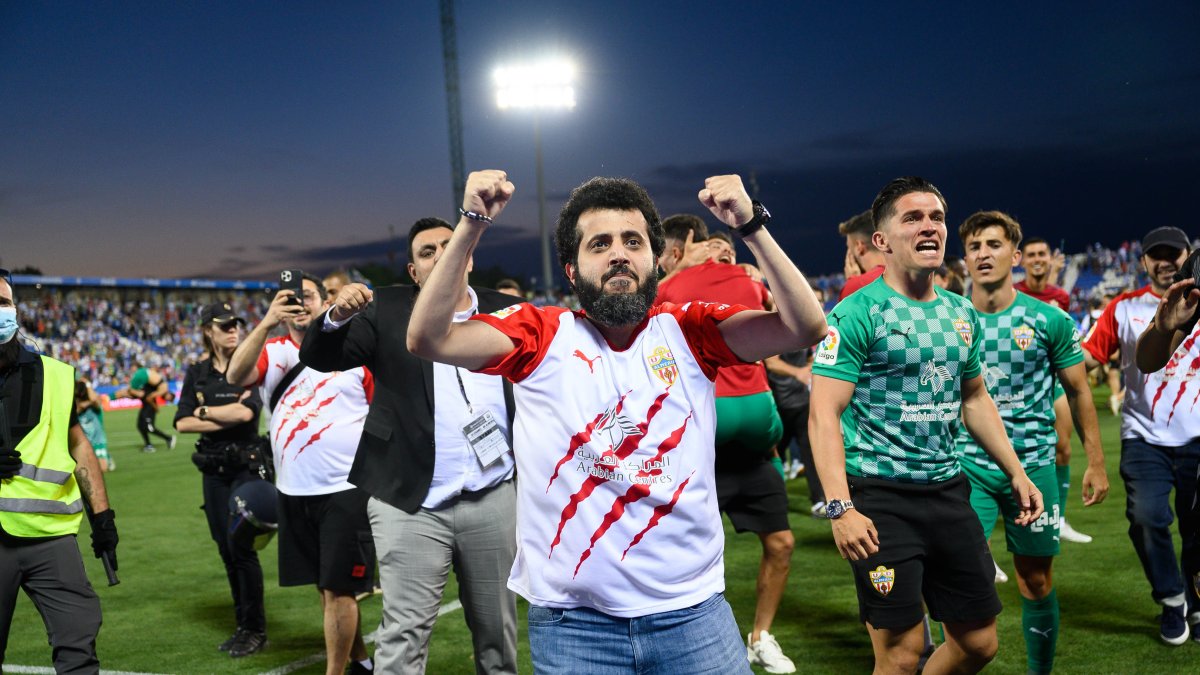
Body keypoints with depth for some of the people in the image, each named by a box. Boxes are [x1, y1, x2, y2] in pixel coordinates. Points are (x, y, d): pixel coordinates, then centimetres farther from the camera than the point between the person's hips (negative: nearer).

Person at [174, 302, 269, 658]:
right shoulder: (197, 373, 8)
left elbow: (246, 412, -18)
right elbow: (182, 423, 1)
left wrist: (204, 411, -5)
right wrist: (225, 417, -10)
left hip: (246, 466, -5)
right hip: (213, 469, 5)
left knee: (240, 546, -8)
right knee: (226, 549, 8)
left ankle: (256, 629, 3)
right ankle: (243, 625, 19)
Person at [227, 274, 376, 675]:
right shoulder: (272, 352, 4)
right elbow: (235, 376, -16)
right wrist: (266, 323, -29)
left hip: (347, 488, -4)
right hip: (294, 492, 4)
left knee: (338, 587, -4)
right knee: (325, 585, 15)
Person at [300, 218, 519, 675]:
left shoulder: (506, 312, 6)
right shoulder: (387, 310, 1)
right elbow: (318, 358, -7)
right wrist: (338, 316, -26)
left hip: (494, 501, 2)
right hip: (412, 504, -2)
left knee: (497, 629, 16)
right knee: (403, 637, -1)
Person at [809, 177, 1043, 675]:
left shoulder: (961, 313, 11)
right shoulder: (858, 313, -11)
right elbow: (824, 414, -16)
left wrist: (1017, 473, 18)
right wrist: (840, 508, -26)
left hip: (947, 491, 7)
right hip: (880, 498, -7)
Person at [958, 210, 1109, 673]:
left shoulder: (1049, 319, -3)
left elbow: (1078, 391, 5)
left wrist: (1095, 462, 3)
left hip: (1033, 465, 0)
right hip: (967, 465, 0)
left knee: (1036, 581, 10)